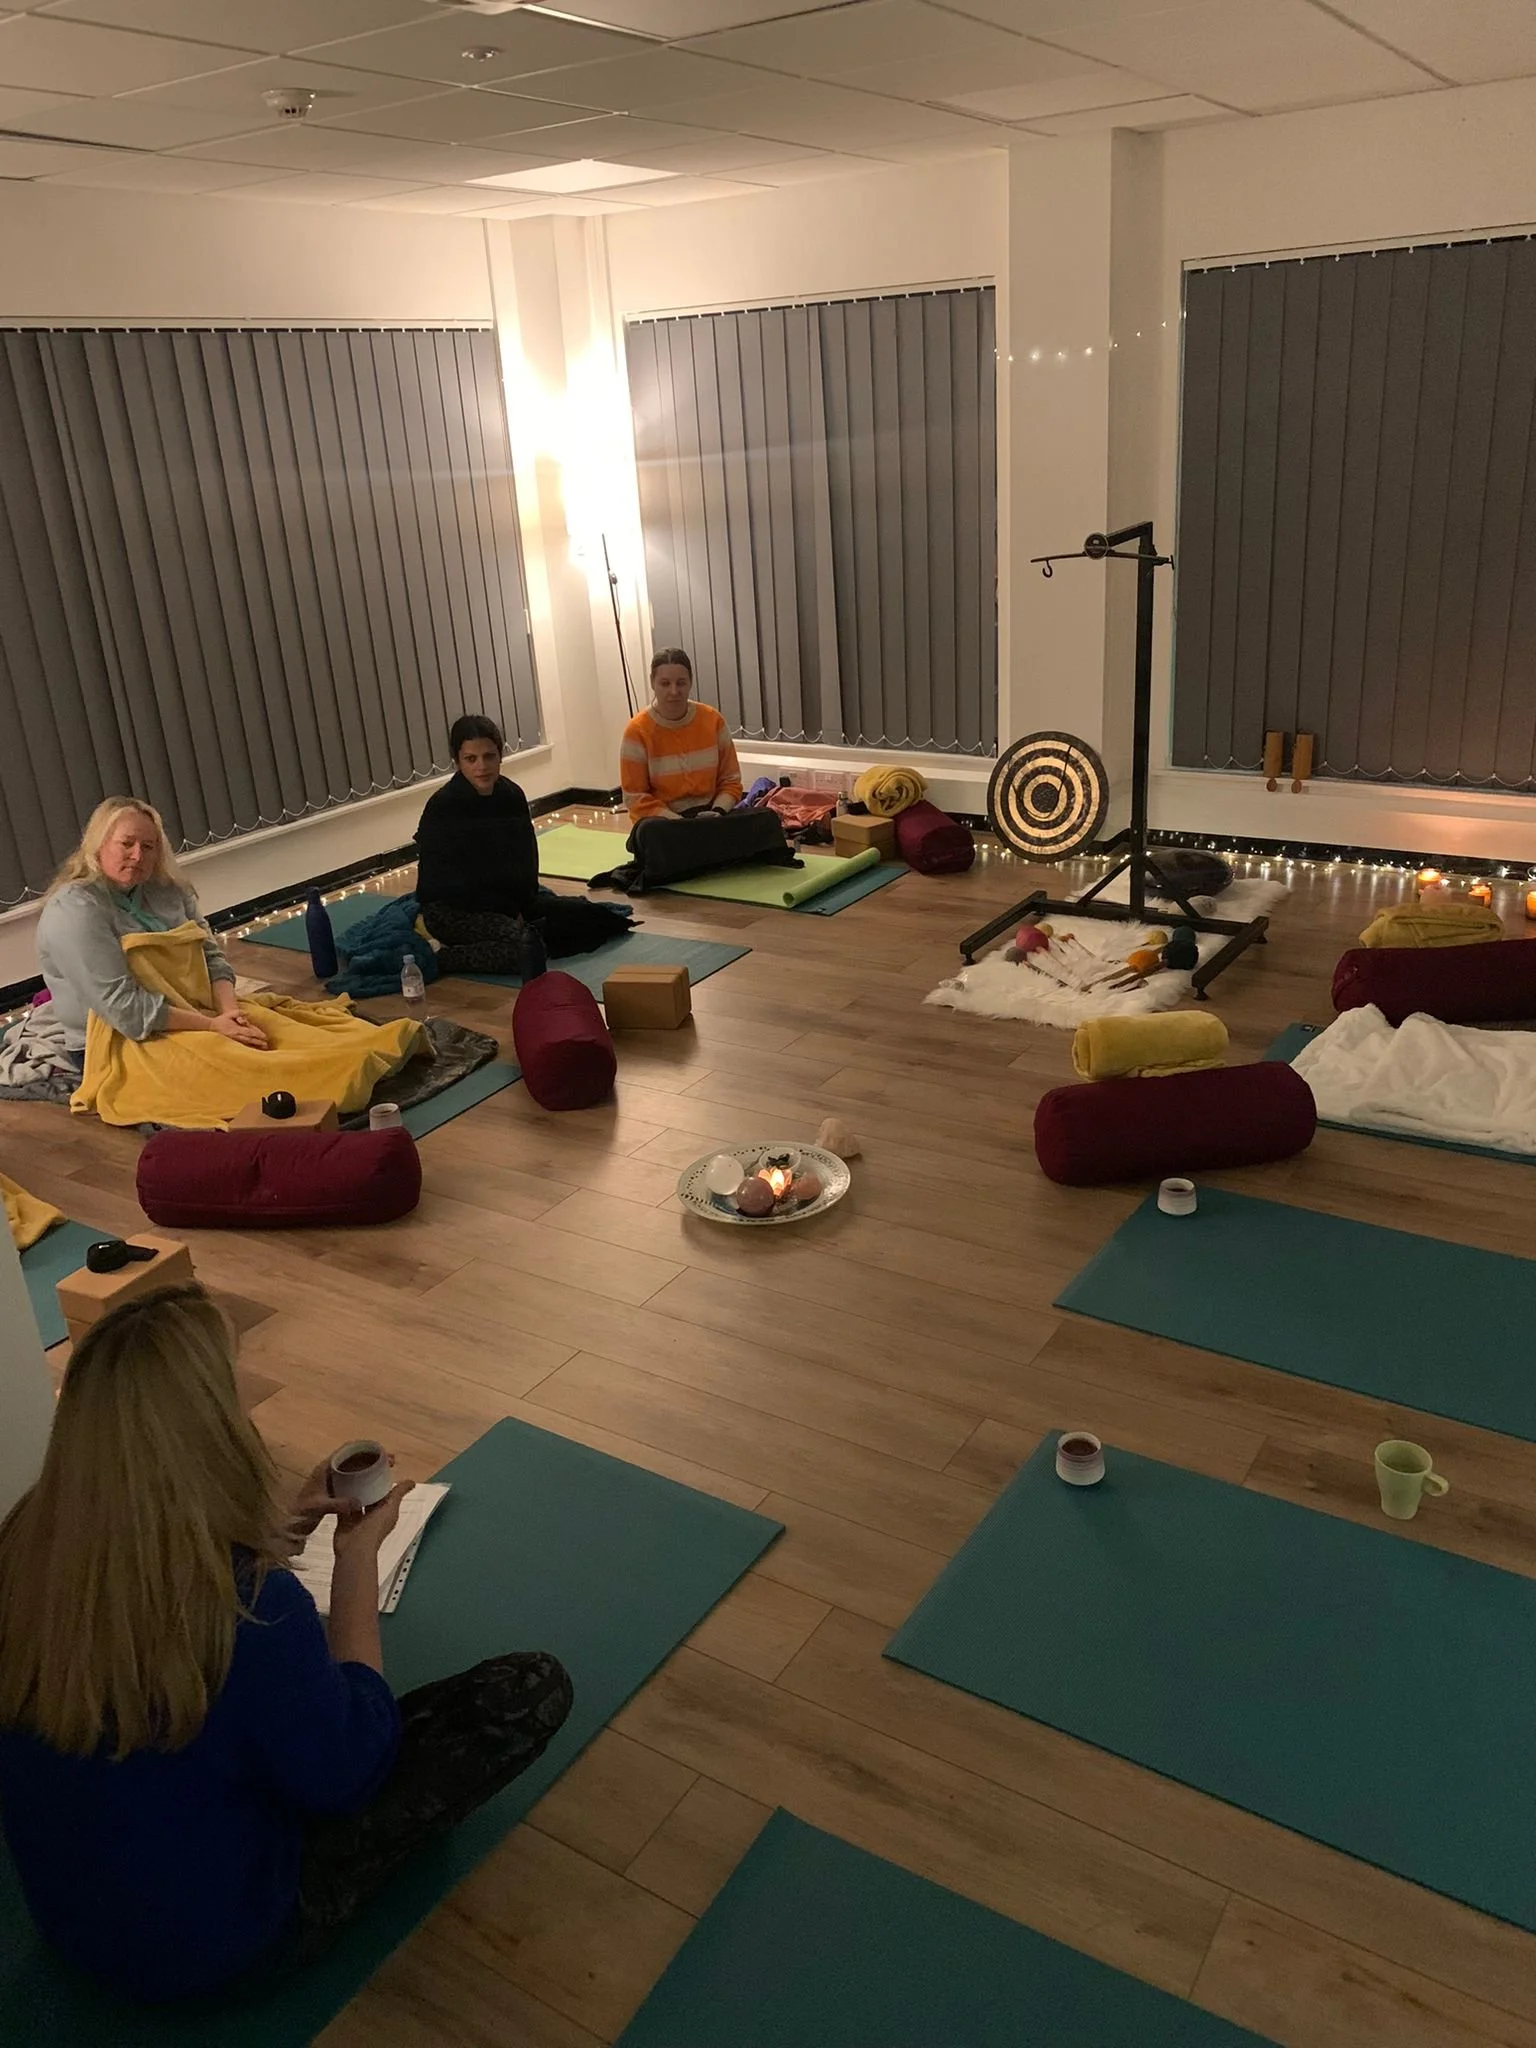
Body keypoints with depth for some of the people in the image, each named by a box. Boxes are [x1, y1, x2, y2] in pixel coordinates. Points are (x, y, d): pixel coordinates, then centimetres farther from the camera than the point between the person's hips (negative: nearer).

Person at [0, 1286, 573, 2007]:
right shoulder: (251, 1604, -36)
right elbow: (345, 1777, -18)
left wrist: (281, 1533, -2)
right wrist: (358, 1557, -14)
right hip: (210, 1949, -6)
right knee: (533, 1687, -2)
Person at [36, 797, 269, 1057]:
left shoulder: (166, 889, 6)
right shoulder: (73, 909, -15)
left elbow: (210, 955, 2)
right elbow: (124, 1007, -22)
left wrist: (229, 1011, -18)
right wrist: (213, 1025, -23)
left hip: (187, 1021, 6)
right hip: (115, 1049, -6)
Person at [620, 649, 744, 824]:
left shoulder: (712, 720, 0)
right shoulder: (637, 731, -8)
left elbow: (730, 781, 7)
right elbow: (636, 798, -6)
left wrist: (718, 812, -13)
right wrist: (679, 823, -18)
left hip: (708, 813, 2)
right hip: (662, 818, -2)